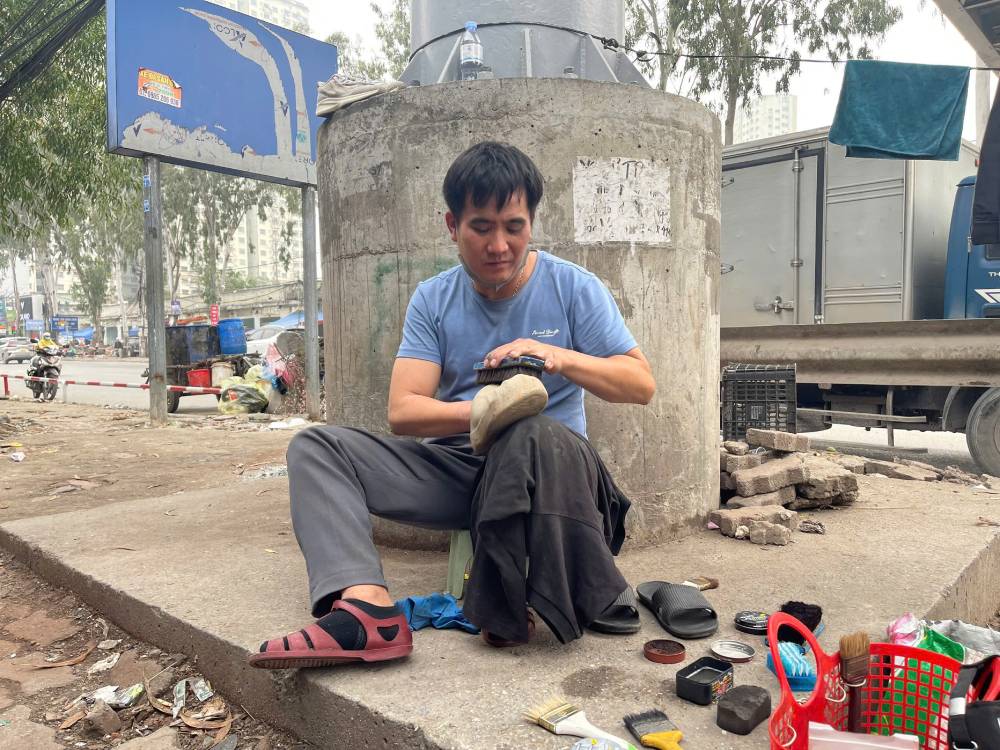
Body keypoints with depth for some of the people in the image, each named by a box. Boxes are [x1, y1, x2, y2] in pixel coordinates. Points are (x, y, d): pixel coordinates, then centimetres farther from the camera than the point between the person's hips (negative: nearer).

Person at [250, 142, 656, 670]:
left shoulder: (574, 288, -1)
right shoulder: (432, 300, 4)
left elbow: (642, 385, -4)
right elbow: (402, 412, -7)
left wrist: (557, 355, -20)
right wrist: (480, 412, -26)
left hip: (550, 470, -3)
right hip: (456, 465, 4)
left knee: (536, 434, -39)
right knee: (315, 447, -12)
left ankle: (505, 611, -24)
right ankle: (367, 607, -35)